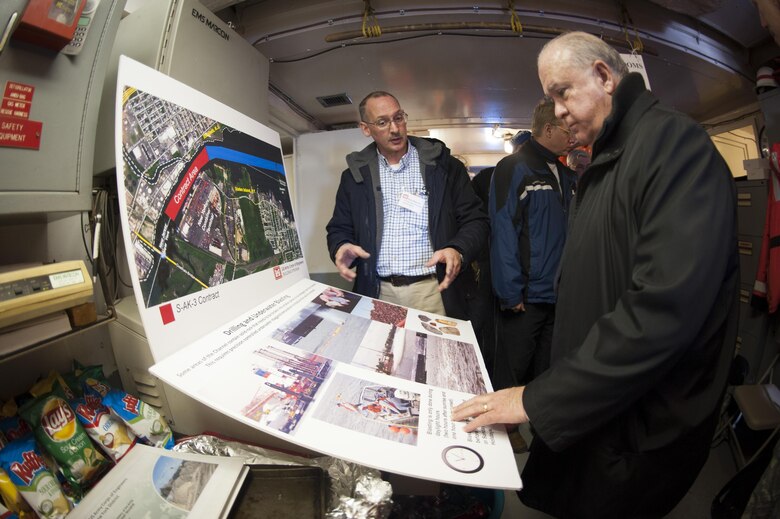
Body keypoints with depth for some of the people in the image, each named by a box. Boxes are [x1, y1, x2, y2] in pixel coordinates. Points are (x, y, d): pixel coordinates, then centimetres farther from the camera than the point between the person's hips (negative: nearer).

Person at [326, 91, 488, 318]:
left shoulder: (443, 165, 3)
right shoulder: (354, 175, 9)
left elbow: (475, 220, 2)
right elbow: (339, 229, 13)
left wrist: (458, 251, -18)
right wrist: (341, 247, -10)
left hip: (435, 292, -1)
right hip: (378, 294, 2)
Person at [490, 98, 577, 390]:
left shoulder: (568, 177, 14)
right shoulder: (514, 169, -9)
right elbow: (502, 233, -15)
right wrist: (510, 294, -17)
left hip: (561, 297, 7)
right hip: (527, 298, -7)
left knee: (545, 377, 19)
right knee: (512, 375, 6)